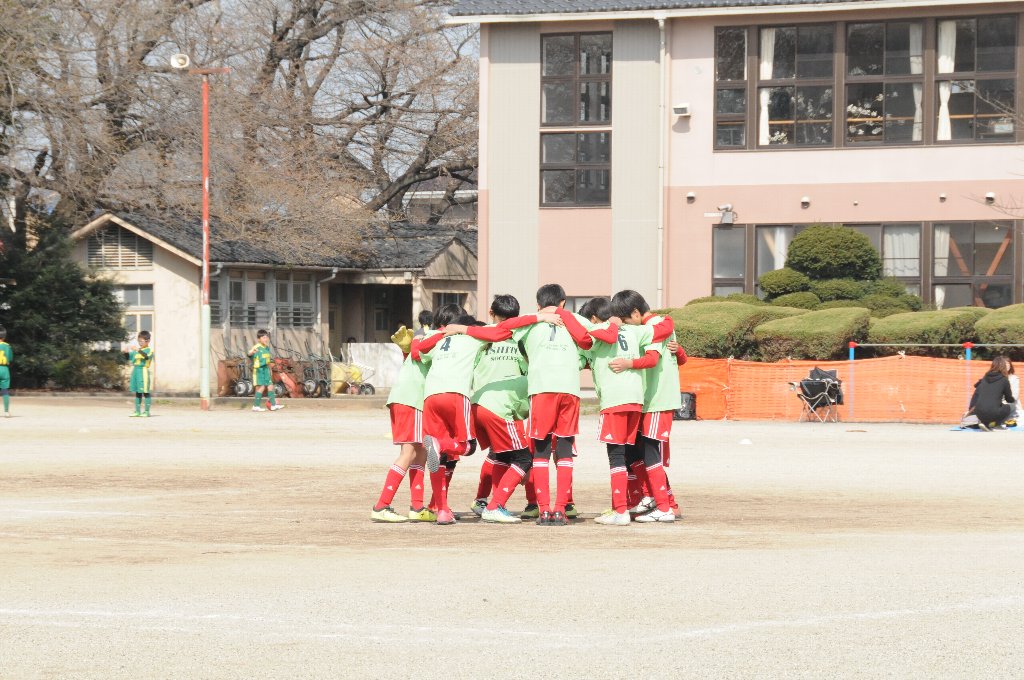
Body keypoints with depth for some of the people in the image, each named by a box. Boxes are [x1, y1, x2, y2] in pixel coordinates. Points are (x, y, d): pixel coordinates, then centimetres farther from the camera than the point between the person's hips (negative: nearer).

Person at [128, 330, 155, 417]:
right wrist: (126, 352, -1)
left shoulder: (149, 350, -4)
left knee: (146, 392, -5)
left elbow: (147, 356, -25)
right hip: (135, 371, 7)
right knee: (137, 393, 10)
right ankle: (137, 411, 14)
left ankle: (147, 411, -2)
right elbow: (129, 357, 20)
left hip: (143, 371, -7)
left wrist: (138, 350, -35)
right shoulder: (136, 350, 17)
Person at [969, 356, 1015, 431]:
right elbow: (1009, 399, 14)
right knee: (1012, 406, 20)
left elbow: (976, 395, 21)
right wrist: (1014, 400, 35)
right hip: (993, 413, -6)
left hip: (980, 414, 6)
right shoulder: (1004, 380, 1)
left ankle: (984, 422, 11)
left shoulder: (984, 378, 15)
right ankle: (995, 424, 3)